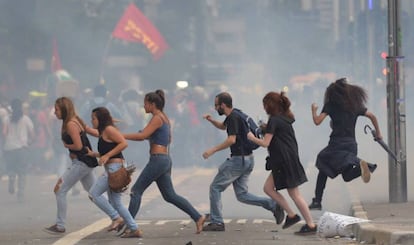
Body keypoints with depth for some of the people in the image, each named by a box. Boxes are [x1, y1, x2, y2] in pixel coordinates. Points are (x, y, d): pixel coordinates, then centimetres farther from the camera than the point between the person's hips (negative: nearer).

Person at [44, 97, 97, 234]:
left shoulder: (70, 124, -17)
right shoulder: (75, 121, 13)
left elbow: (78, 146, -22)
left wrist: (66, 145, -3)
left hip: (81, 163, -10)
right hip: (85, 162, 10)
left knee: (60, 190, -6)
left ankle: (60, 226, -2)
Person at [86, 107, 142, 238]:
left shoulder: (109, 129, -9)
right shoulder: (103, 133, 20)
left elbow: (124, 143, -19)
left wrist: (106, 156, -19)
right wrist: (94, 154, 16)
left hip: (114, 167, -10)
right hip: (112, 169, 10)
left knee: (94, 194, -9)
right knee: (115, 202, 9)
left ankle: (117, 218, -8)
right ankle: (135, 230, 8)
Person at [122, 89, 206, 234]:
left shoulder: (157, 118, -11)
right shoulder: (164, 118, 17)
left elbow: (142, 135, -22)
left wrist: (122, 136, -17)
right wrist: (150, 137, 20)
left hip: (158, 160, -9)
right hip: (166, 159, 9)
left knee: (136, 191, -4)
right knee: (170, 195, 11)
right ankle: (198, 217, 7)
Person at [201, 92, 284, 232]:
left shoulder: (233, 118, -16)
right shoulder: (232, 116, 15)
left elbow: (231, 140, -28)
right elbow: (222, 127, 37)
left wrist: (212, 150, -24)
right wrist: (211, 120, 18)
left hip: (238, 160, -10)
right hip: (247, 160, 10)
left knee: (215, 188, 1)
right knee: (241, 195, 10)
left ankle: (216, 222, 1)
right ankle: (273, 205, -2)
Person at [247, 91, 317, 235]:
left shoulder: (274, 121, -15)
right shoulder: (285, 118, 12)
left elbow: (265, 143, -16)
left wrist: (252, 138, 0)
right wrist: (267, 128, 14)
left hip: (286, 161, -9)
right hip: (282, 161, 9)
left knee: (294, 194, -3)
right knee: (268, 188, 12)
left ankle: (311, 225, 2)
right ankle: (291, 215, 12)